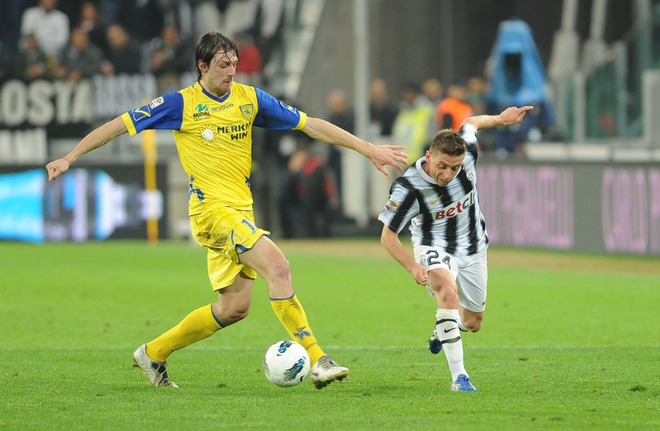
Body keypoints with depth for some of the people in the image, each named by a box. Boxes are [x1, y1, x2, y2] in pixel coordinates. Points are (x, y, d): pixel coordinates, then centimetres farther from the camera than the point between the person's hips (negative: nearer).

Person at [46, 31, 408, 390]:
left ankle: (154, 354, 23)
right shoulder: (181, 103, -4)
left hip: (239, 210, 7)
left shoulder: (250, 98, 9)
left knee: (234, 307, 6)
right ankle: (315, 360, -27)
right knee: (277, 266, -24)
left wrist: (368, 149, 8)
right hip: (211, 207, -7)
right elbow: (120, 125, 1)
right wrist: (69, 158, -1)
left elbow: (310, 125, 11)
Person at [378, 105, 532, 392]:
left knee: (473, 322, 15)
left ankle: (443, 330, 55)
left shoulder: (467, 155, -21)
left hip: (473, 249, 5)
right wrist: (412, 266, -33)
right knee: (448, 292, -36)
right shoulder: (409, 187, -29)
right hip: (434, 247, -5)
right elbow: (388, 236, -20)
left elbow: (470, 124, 4)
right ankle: (459, 376, -35)